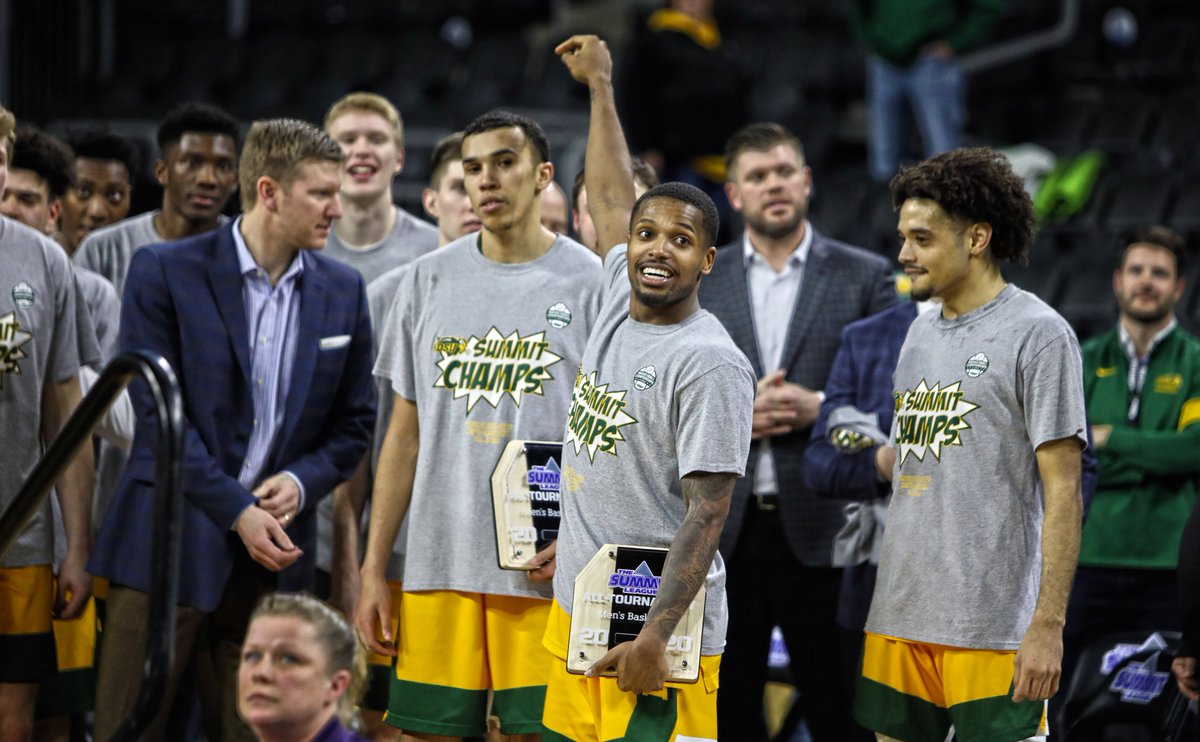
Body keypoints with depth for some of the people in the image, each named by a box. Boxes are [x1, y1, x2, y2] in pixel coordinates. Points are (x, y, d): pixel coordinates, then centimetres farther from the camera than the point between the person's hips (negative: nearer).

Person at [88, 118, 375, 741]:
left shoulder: (341, 291, 9)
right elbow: (158, 411, -9)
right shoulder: (165, 272, -4)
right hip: (172, 544, -4)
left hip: (276, 550, 4)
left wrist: (301, 481, -7)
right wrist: (236, 511, -14)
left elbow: (354, 421, 14)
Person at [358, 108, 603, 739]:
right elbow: (405, 433, 13)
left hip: (545, 571, -3)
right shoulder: (428, 279, 11)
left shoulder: (591, 284, 0)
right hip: (437, 567, 3)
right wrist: (373, 568, 8)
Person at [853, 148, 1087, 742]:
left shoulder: (1037, 333, -6)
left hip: (992, 627, -7)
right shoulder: (922, 330, 16)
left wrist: (1048, 624, -15)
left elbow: (1062, 492, -10)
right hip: (899, 617, 7)